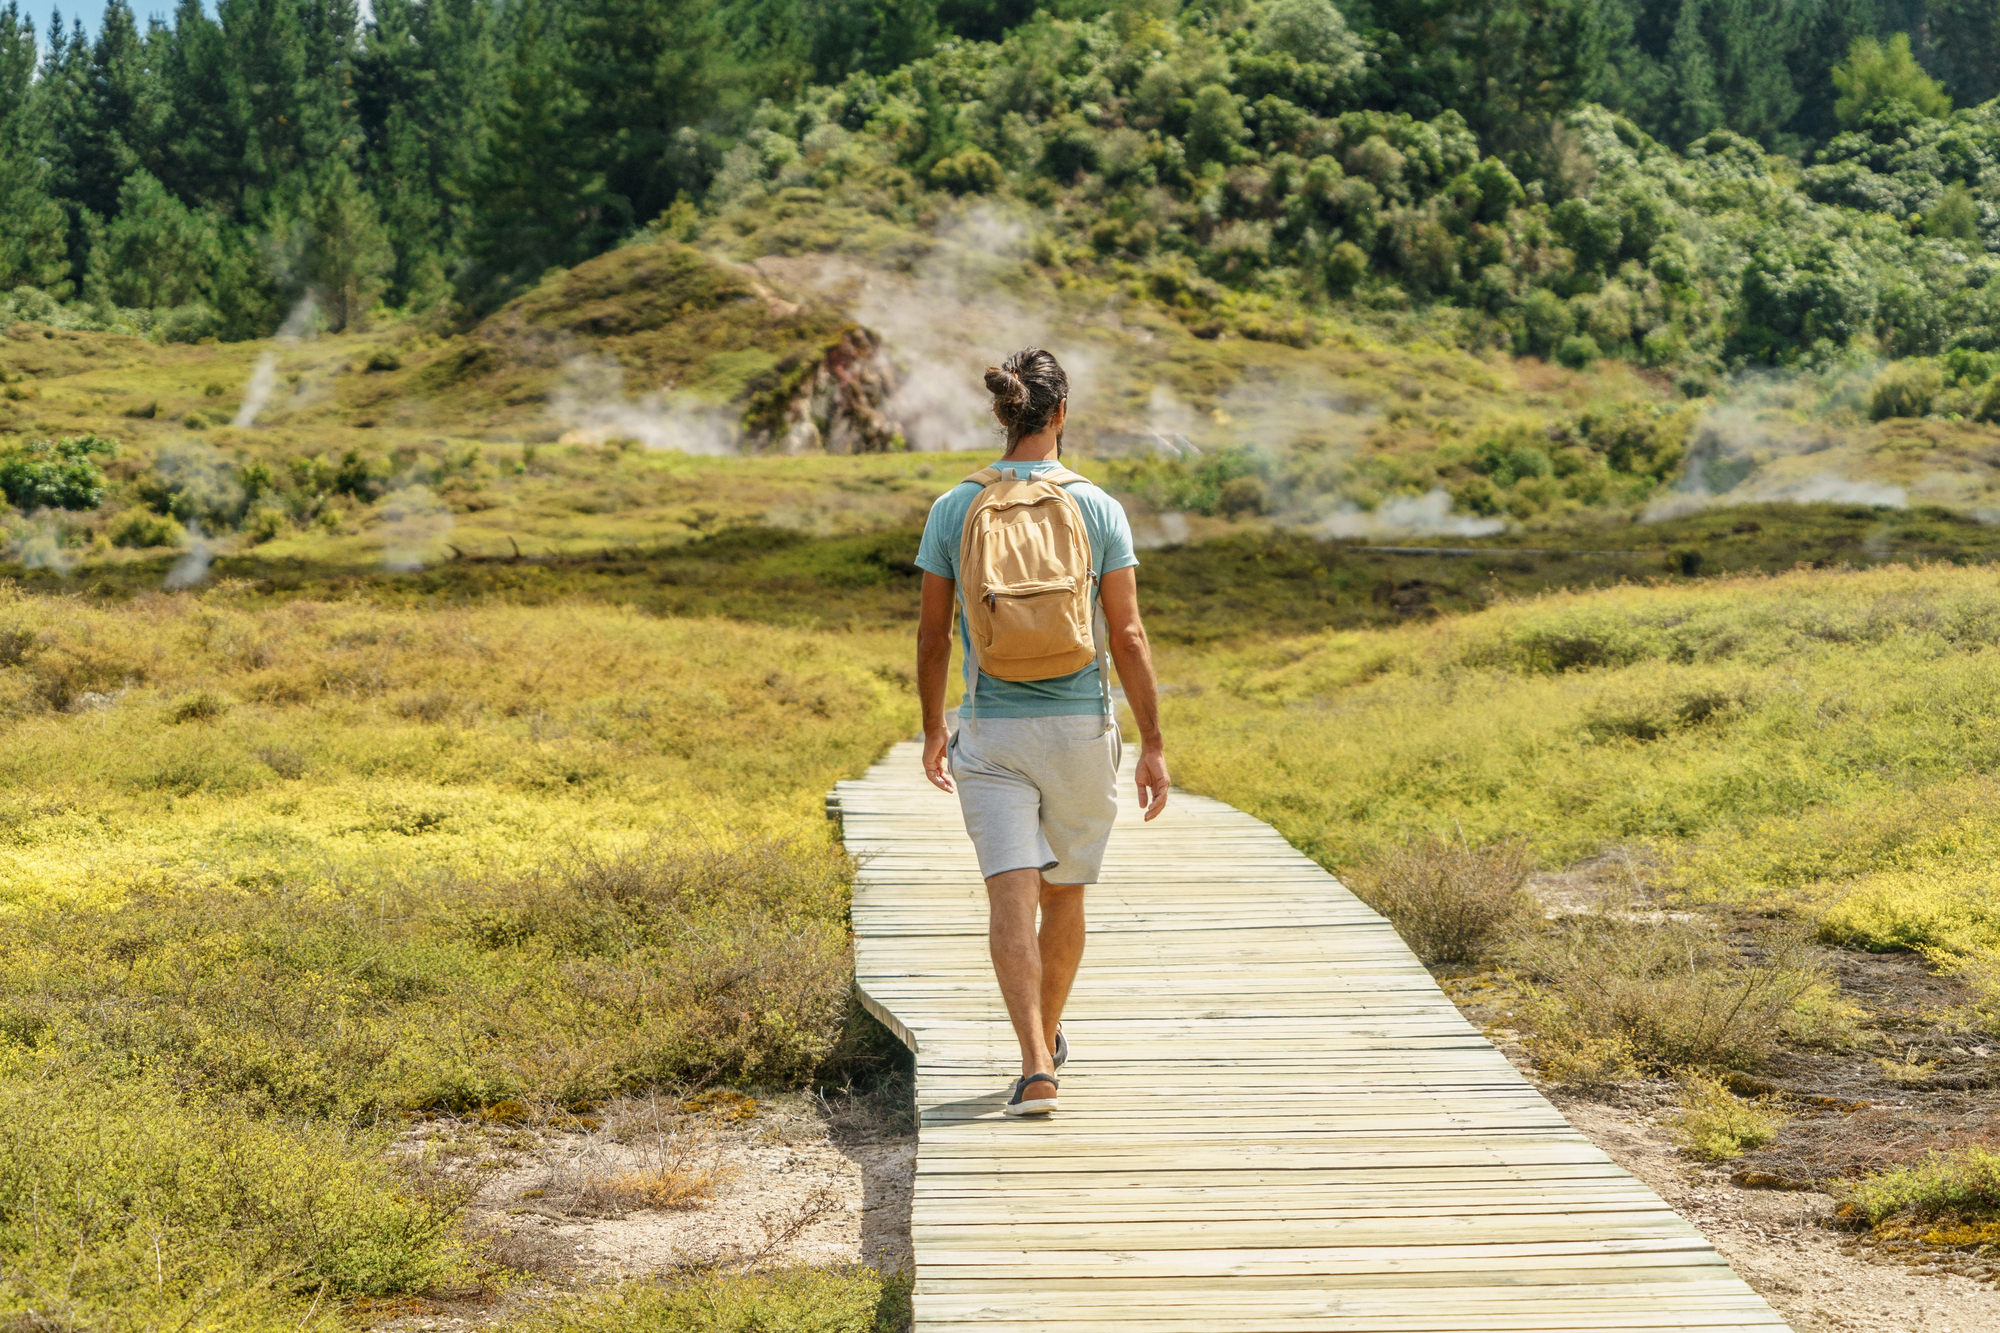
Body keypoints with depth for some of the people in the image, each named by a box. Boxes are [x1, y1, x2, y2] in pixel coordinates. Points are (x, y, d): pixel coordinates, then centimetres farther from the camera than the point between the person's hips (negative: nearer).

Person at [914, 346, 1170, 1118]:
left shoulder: (954, 509, -1)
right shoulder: (1097, 508, -6)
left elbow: (932, 633, 4)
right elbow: (1127, 635, -7)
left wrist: (932, 728, 17)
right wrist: (1153, 745, -1)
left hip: (990, 734, 0)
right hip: (1080, 730, 0)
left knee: (1011, 899, -5)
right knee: (1065, 894, 18)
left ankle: (1036, 1067, -20)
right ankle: (1046, 1041, 35)